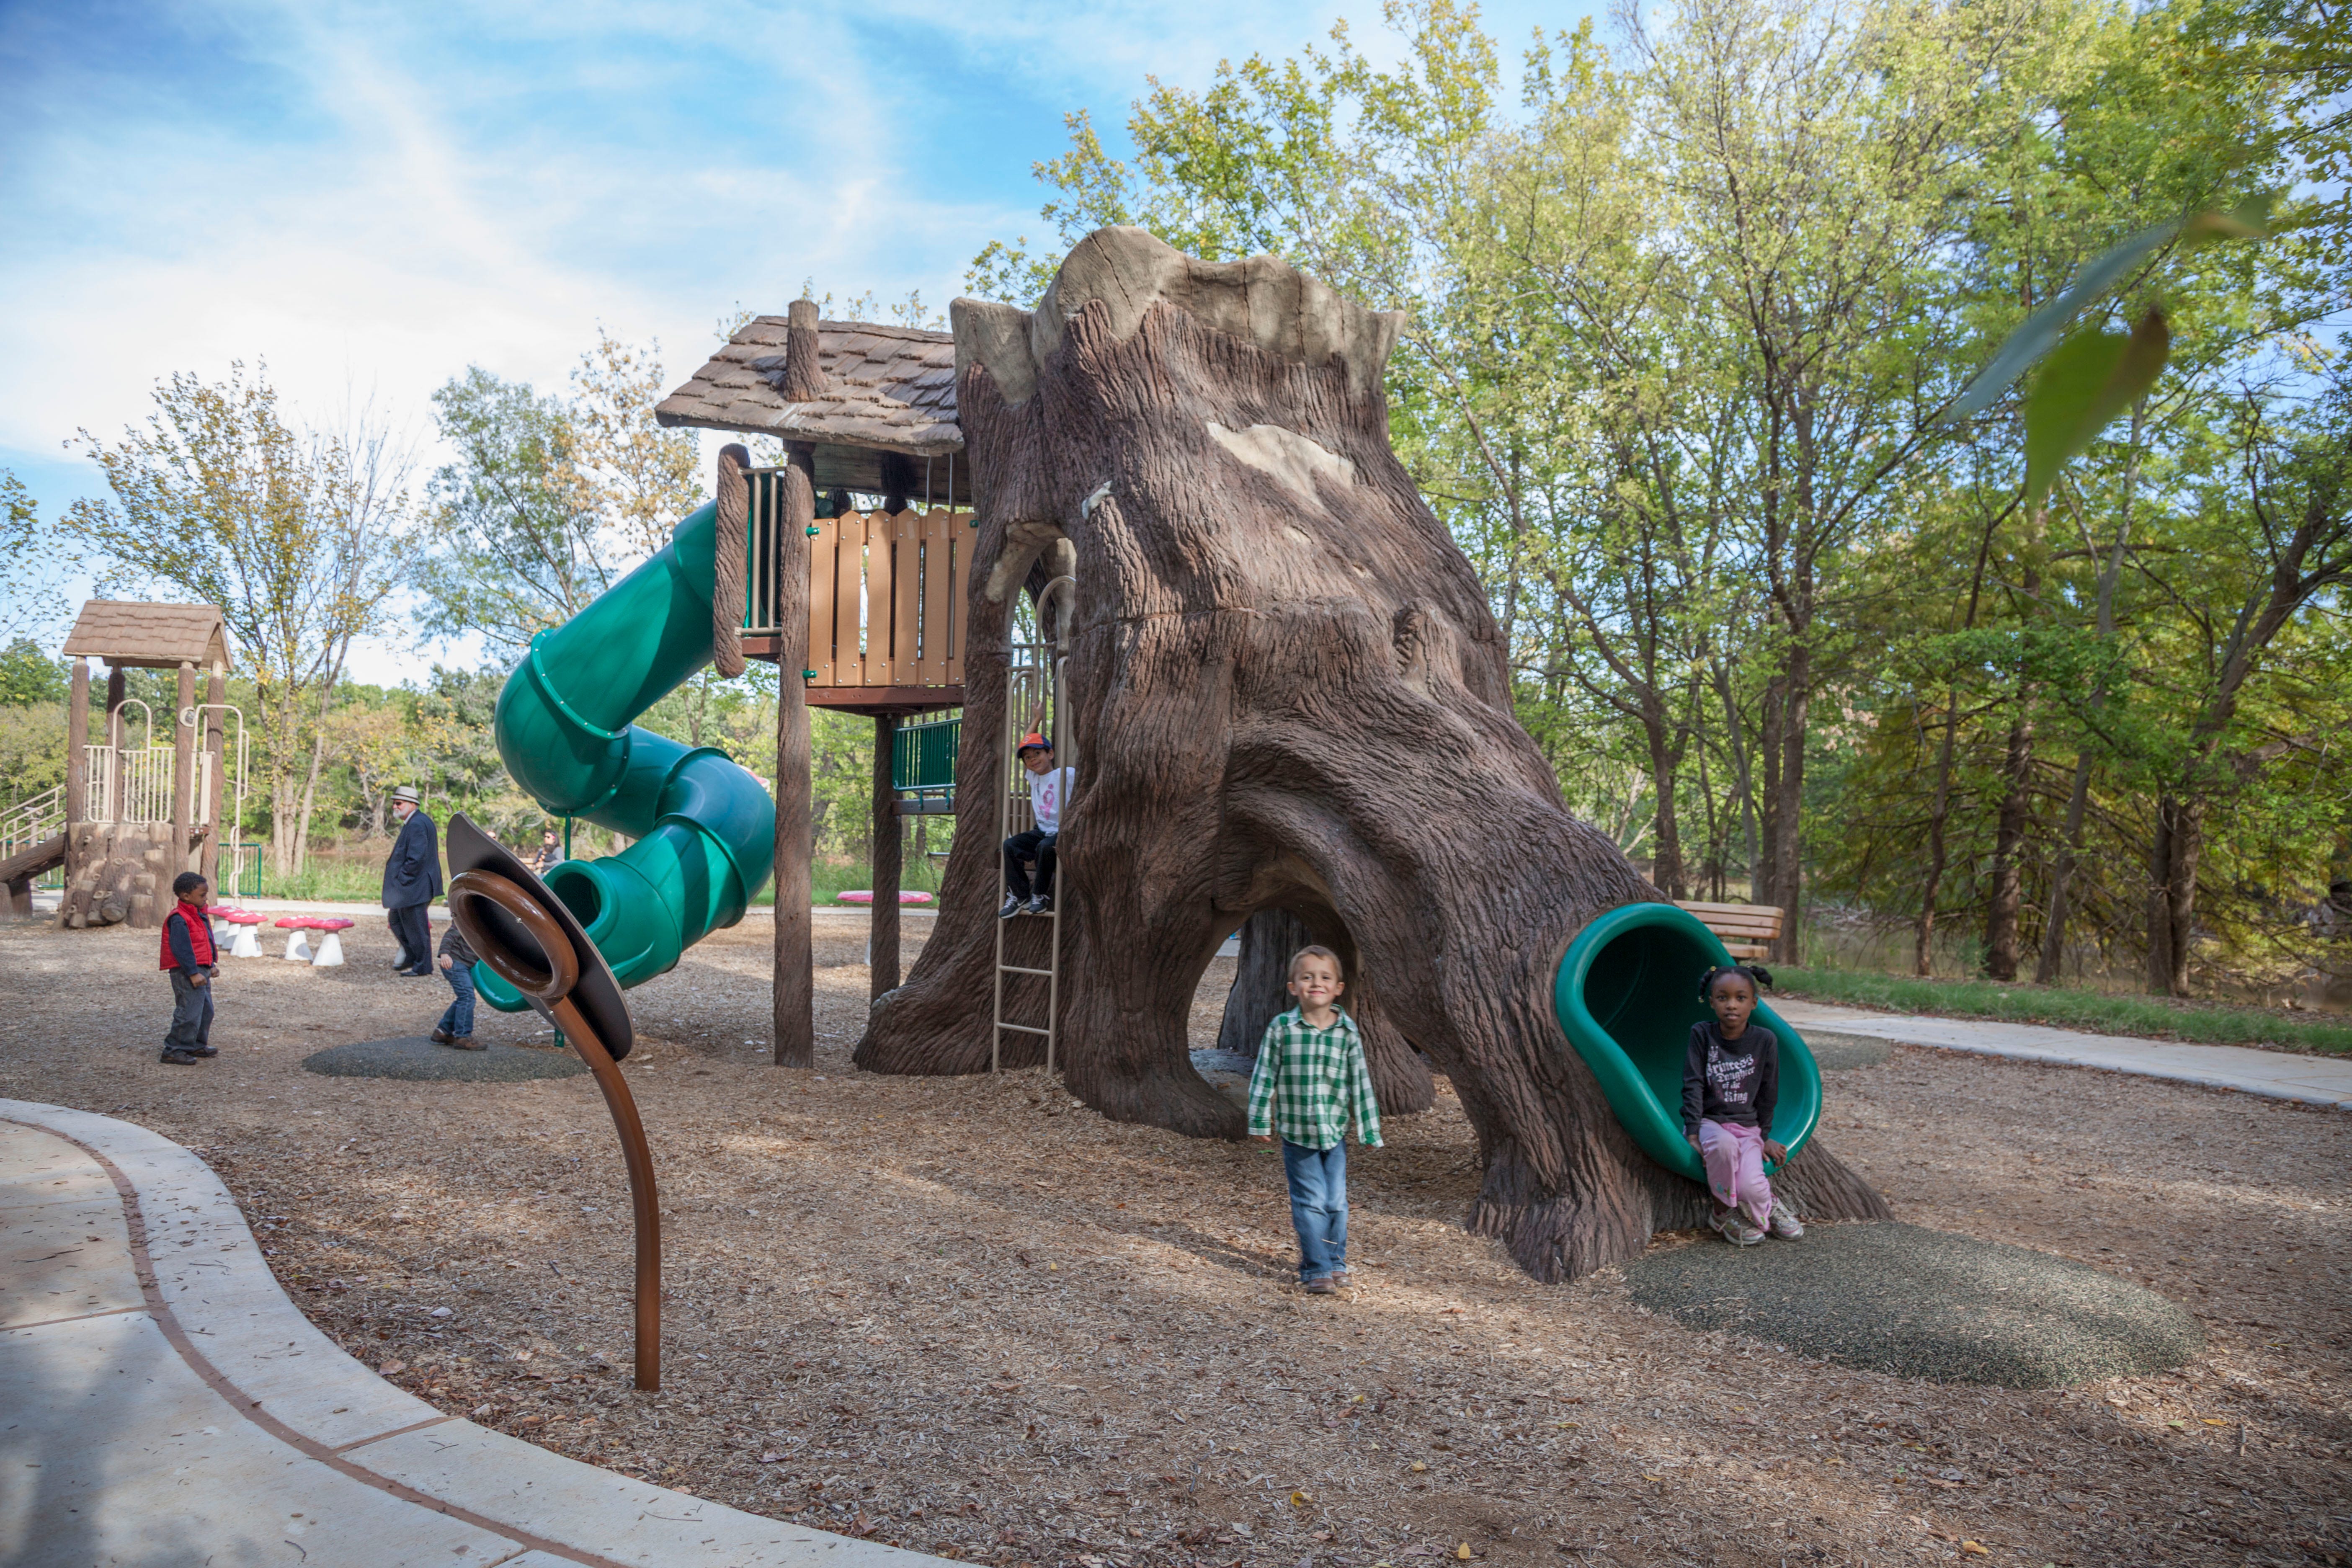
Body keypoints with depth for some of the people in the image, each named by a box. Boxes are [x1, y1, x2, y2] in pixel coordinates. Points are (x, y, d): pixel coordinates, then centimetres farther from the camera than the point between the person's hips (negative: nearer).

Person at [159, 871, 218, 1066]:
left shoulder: (200, 915, 13)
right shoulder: (179, 919, -18)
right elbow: (182, 949, -22)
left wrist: (211, 965, 21)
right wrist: (193, 973, -24)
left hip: (201, 971, 10)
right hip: (187, 973, -10)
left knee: (206, 1010, 17)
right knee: (190, 1013, -9)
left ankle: (197, 1046, 29)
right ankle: (173, 1051, -1)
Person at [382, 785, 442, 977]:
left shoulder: (417, 825, -21)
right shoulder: (413, 823, 14)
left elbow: (416, 859, -26)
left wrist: (401, 879, -19)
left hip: (414, 888, -11)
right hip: (409, 887, 11)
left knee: (415, 926, -1)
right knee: (397, 922, 20)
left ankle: (422, 967, 9)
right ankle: (412, 957, 32)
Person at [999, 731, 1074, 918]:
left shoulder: (1066, 774, -8)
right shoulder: (1034, 777, 13)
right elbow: (1018, 750, 23)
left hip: (1061, 833, -7)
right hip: (1042, 831, 7)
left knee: (1045, 846, -36)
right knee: (1010, 845, -15)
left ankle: (1040, 896, -17)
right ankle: (1019, 896, -8)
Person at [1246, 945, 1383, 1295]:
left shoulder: (1348, 1033, -2)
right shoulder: (1281, 1029, -7)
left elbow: (1361, 1083, 2)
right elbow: (1264, 1077, -1)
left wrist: (1369, 1131, 4)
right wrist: (1260, 1122, 0)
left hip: (1335, 1132, 2)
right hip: (1296, 1131, -2)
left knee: (1336, 1201, 8)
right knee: (1311, 1201, -2)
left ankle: (1334, 1261, 27)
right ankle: (1316, 1269, 9)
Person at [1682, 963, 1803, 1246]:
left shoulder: (1765, 1040, -2)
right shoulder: (1702, 1034, -5)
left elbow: (1768, 1095, 8)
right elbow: (1693, 1086, -7)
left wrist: (1765, 1137, 12)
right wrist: (1693, 1134, -15)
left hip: (1748, 1127, 1)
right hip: (1709, 1121, -1)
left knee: (1751, 1189, -26)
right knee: (1724, 1143, -38)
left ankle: (1768, 1208, 14)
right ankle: (1724, 1212, -12)